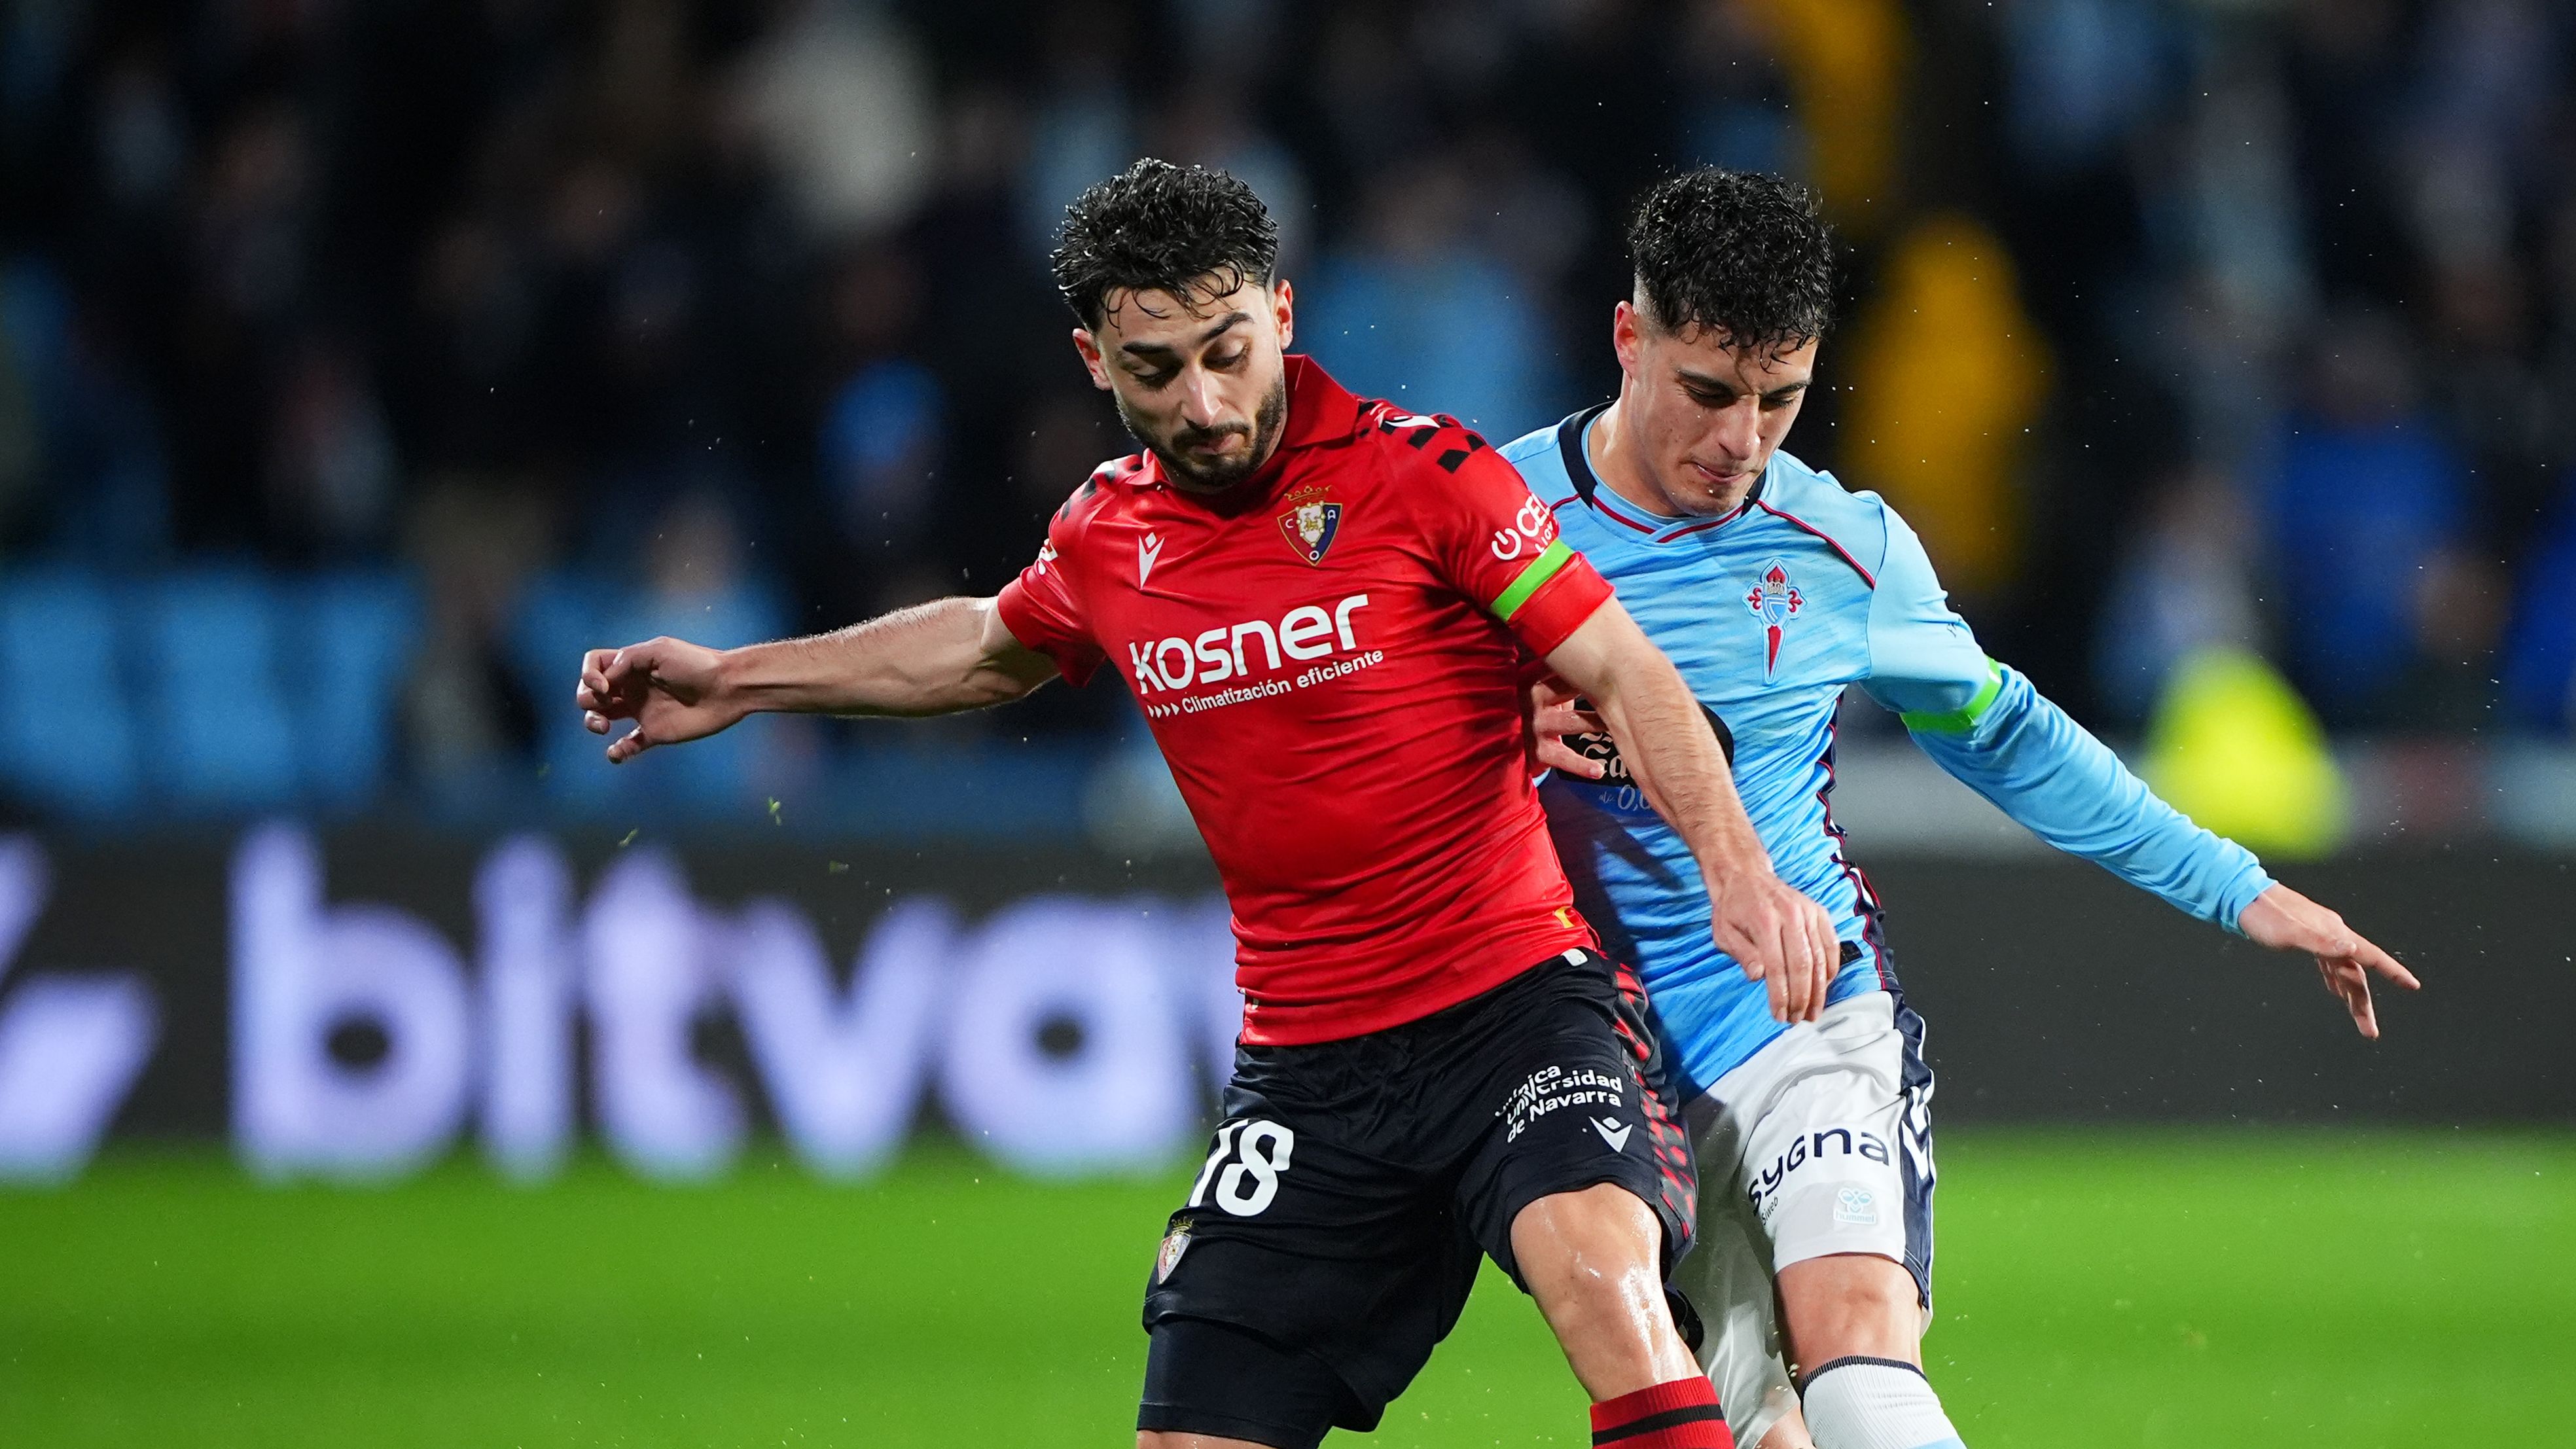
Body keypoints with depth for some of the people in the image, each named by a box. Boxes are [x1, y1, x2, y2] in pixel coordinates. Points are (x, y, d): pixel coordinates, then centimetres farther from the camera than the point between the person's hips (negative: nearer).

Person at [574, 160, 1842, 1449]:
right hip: (1305, 1069, 5)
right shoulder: (1103, 540, 7)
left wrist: (1735, 869, -22)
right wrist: (737, 681, 34)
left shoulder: (1420, 474, -8)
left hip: (1515, 1005, -5)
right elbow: (991, 649, 30)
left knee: (1603, 1279, -34)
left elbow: (1624, 674, -8)